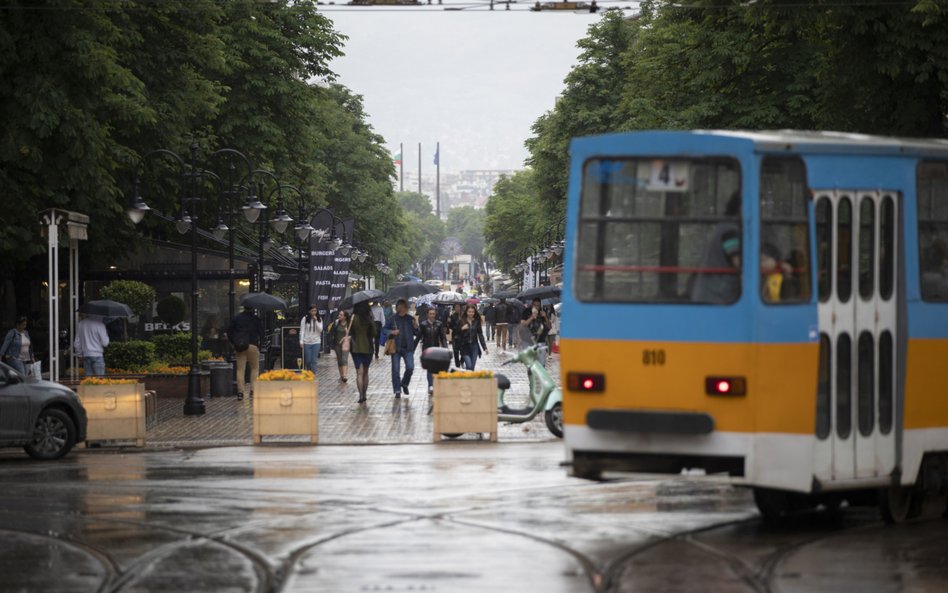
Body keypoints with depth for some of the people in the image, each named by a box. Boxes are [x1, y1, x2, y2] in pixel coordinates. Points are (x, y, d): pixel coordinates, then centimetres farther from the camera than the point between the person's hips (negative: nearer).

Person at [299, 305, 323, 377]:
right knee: (307, 360, 2)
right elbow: (302, 331, -1)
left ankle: (313, 374, -3)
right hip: (307, 342, -1)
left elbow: (320, 329, -4)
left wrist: (316, 321, -12)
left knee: (314, 360, -4)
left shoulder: (319, 319, 5)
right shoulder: (305, 319, -1)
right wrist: (301, 341, -7)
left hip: (316, 342, 1)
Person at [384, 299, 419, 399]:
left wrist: (415, 327, -12)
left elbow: (417, 334, 9)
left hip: (408, 348, 1)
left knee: (410, 367, -7)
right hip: (396, 348, -1)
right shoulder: (393, 319, -2)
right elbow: (385, 329, 4)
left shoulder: (410, 319, 4)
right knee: (396, 370, 1)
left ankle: (404, 383, 21)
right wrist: (391, 332, -16)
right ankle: (397, 390, 11)